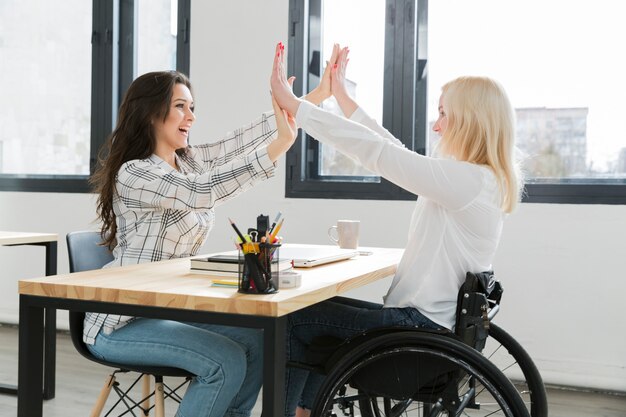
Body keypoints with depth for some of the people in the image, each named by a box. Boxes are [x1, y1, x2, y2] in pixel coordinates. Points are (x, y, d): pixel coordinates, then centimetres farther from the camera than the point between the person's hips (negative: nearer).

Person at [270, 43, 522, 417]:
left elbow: (377, 152, -23)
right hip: (425, 319, 10)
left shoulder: (468, 180, -22)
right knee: (319, 307, 22)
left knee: (294, 321, 0)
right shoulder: (477, 178, 8)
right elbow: (393, 151, 14)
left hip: (422, 329, -10)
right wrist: (341, 95, 17)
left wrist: (293, 104, -17)